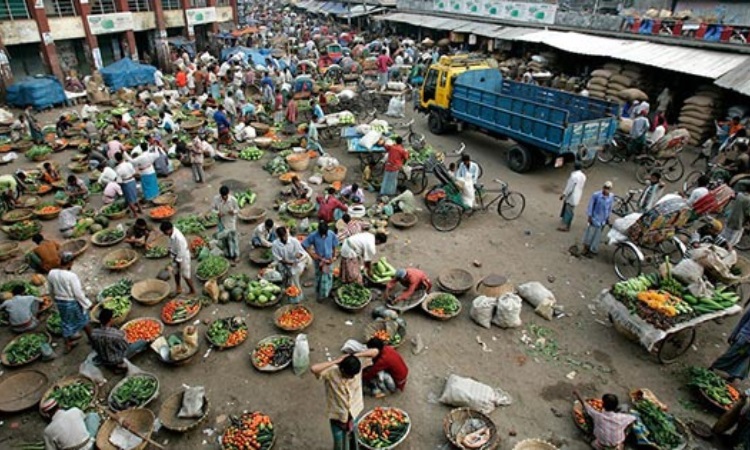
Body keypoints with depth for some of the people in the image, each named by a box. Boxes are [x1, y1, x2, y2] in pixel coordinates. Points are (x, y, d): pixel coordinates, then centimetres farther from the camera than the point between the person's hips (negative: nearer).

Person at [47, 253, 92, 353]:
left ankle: (68, 345, 38)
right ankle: (92, 339, 37)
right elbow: (78, 293, -22)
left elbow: (50, 290, 5)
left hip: (60, 302, 5)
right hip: (73, 303, -5)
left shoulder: (51, 273, -10)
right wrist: (87, 304, -9)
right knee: (84, 321, 19)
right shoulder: (71, 276, -29)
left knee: (66, 323, 24)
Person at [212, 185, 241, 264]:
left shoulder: (233, 199, -22)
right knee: (225, 238, 13)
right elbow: (214, 208, -1)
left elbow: (237, 209, -8)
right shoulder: (216, 199, -16)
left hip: (231, 222, -2)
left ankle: (236, 255, 21)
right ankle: (229, 255, 30)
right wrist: (218, 213, -23)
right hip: (222, 222, 2)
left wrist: (233, 212, -30)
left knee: (233, 238, 7)